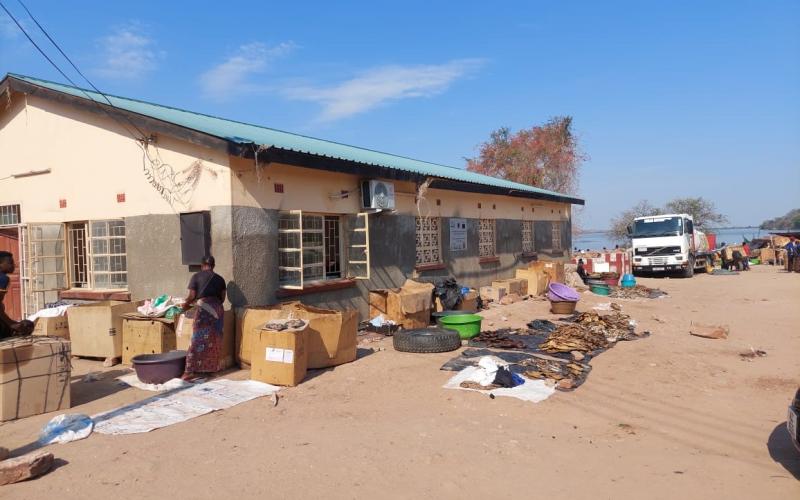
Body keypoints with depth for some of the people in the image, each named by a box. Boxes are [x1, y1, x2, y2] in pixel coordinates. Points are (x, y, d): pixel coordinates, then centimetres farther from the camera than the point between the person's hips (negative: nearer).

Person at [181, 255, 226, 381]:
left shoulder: (196, 276, 3)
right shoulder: (219, 278, 14)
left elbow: (192, 296, -1)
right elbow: (222, 298, 13)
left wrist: (186, 304, 19)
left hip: (203, 308, -4)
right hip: (217, 308, 4)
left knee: (198, 339, -5)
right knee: (214, 339, 11)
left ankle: (191, 370, -10)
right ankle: (212, 367, 14)